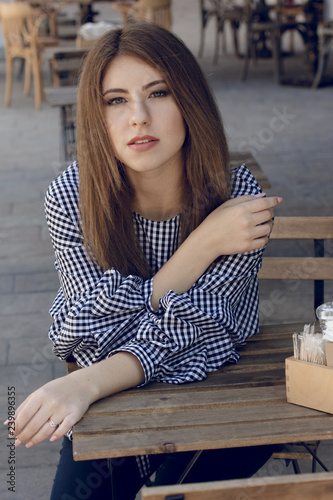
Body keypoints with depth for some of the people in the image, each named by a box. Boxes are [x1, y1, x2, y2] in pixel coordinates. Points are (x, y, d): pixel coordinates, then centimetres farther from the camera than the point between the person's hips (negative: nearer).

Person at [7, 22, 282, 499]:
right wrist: (204, 242, -30)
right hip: (113, 404, 1)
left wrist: (86, 384, -43)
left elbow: (182, 334, -25)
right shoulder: (71, 196, -18)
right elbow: (101, 333, -22)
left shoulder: (240, 197, -21)